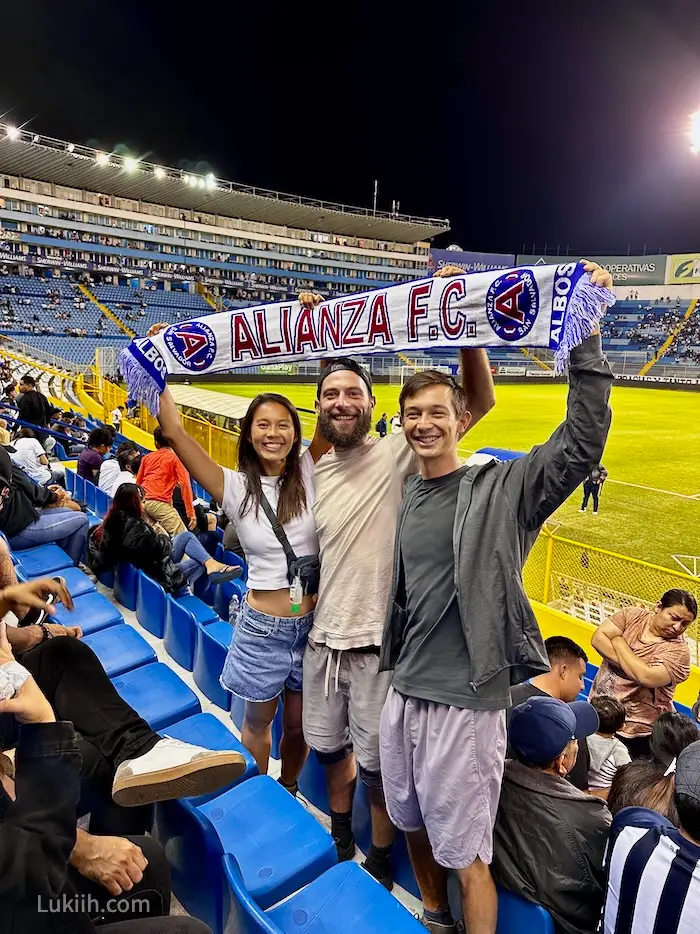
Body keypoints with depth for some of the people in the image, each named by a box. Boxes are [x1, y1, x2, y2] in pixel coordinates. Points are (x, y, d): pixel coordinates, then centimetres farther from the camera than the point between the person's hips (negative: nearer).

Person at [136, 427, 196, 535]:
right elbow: (185, 484, -6)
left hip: (142, 501, 6)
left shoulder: (147, 457, 20)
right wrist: (191, 513, -8)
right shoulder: (176, 457, 5)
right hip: (160, 502, -6)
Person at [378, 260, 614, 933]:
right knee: (413, 827, 24)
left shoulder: (501, 489, -12)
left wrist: (584, 336, -24)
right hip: (404, 693, 7)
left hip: (465, 702, -6)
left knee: (466, 856, 8)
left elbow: (582, 442, -21)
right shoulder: (408, 499, 6)